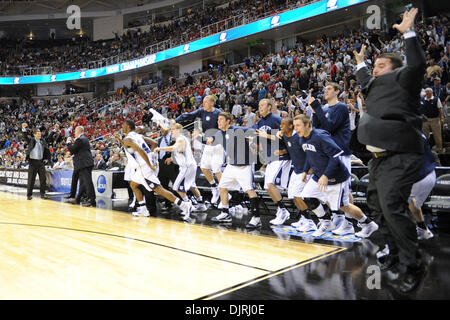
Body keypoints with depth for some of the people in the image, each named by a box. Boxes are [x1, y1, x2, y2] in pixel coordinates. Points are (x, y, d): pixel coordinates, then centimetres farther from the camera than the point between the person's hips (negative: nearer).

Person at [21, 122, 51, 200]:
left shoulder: (43, 142, 11)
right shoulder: (31, 140, 0)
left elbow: (47, 151, 19)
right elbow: (25, 136, -17)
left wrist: (47, 159, 11)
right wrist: (24, 128, -33)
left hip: (41, 162, 4)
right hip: (33, 161, -4)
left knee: (43, 178, 3)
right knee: (31, 179, 0)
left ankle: (42, 194, 12)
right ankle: (29, 195, 8)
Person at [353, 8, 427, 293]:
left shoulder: (401, 78, 0)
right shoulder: (377, 85, 23)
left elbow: (417, 64, -20)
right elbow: (365, 81, 46)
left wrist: (409, 32, -16)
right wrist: (360, 63, 47)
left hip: (400, 156, -10)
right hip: (379, 157, 10)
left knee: (392, 206, -20)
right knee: (377, 205, 16)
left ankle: (414, 266, -7)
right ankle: (396, 252, 33)